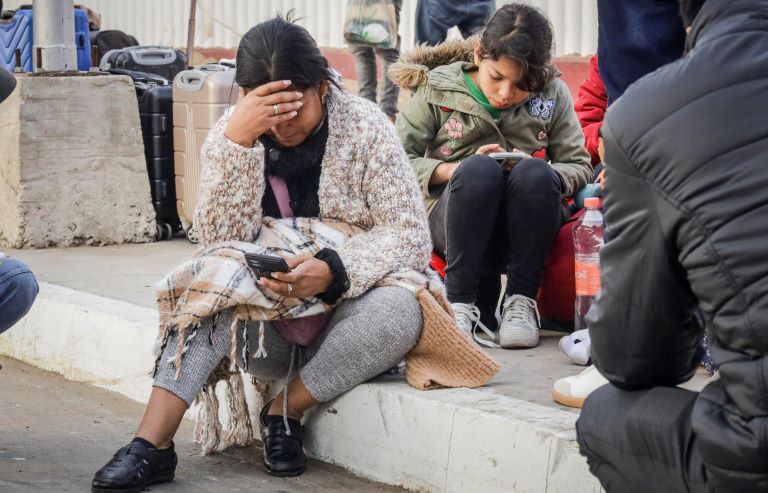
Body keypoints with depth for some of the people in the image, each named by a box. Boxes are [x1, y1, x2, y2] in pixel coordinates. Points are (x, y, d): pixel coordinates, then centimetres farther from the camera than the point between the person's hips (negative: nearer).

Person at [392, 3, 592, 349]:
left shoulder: (553, 95, 3)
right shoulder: (438, 89, 0)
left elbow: (579, 167, 4)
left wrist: (538, 176, -18)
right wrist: (457, 170, -18)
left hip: (524, 228, 1)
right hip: (452, 220, -1)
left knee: (534, 173, -32)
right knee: (479, 170, -34)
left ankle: (521, 301, -21)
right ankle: (460, 303, -26)